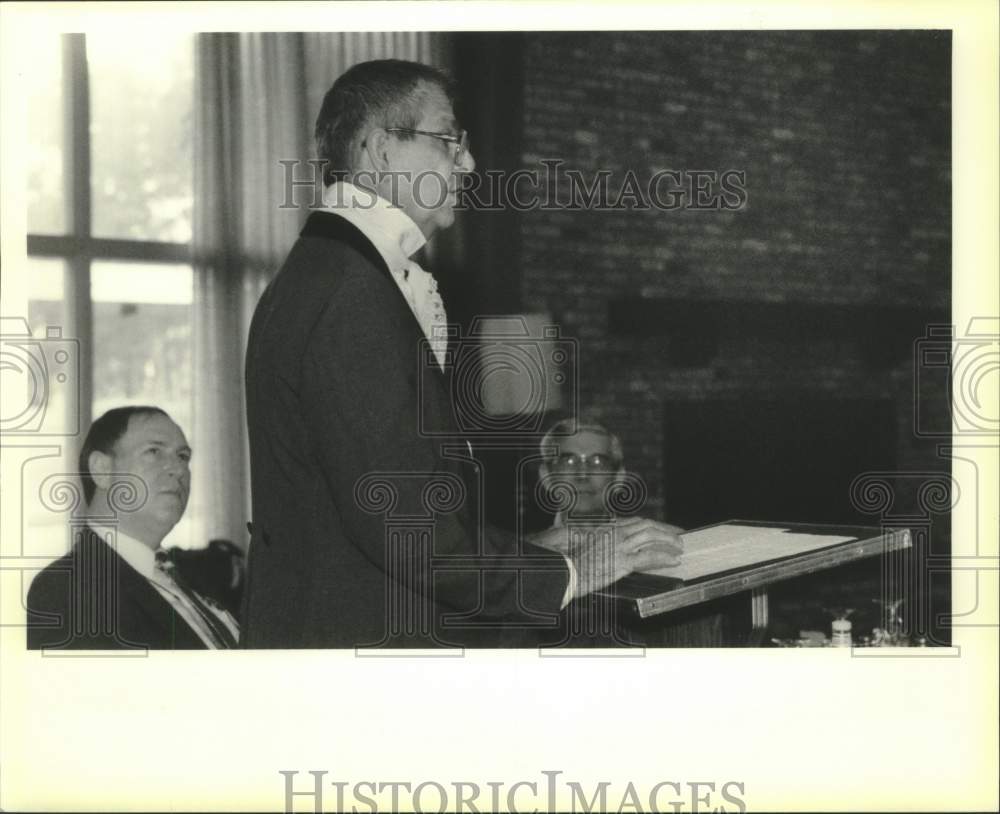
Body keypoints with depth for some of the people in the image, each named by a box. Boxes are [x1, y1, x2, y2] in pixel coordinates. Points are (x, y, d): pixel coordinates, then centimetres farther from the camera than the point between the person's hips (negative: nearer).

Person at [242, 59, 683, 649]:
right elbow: (395, 519, -22)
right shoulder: (348, 295, -17)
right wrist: (561, 575, -13)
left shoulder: (325, 272, 14)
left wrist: (525, 548, 8)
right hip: (362, 635, -9)